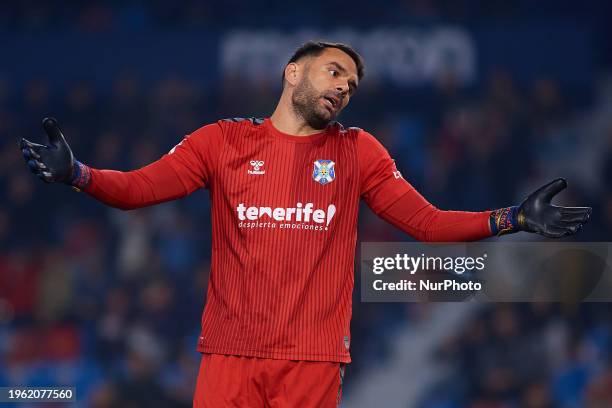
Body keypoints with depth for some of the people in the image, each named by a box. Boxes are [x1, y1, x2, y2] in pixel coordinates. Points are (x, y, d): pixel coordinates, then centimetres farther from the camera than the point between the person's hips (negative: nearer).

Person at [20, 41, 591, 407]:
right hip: (229, 353, -1)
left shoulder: (357, 152, 14)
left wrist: (513, 220, 2)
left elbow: (427, 222, 13)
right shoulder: (223, 141, 10)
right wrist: (74, 174, -13)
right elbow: (138, 188, 5)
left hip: (313, 357, 1)